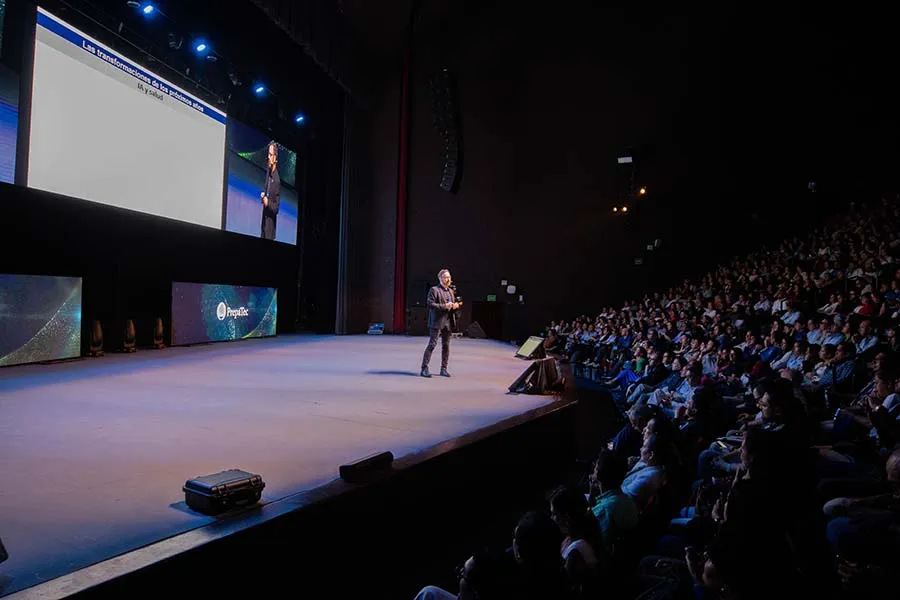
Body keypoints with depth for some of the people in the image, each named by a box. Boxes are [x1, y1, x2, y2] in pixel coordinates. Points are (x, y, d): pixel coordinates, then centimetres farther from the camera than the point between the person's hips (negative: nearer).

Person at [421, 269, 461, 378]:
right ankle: (424, 368, -4)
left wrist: (456, 305, 2)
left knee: (446, 346, 9)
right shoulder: (434, 290, -4)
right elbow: (430, 304, -14)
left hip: (448, 322, 7)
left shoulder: (451, 291, 18)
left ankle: (444, 369, 17)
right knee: (432, 344, -7)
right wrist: (444, 306, -19)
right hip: (437, 322, -7)